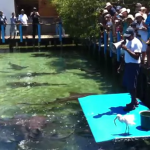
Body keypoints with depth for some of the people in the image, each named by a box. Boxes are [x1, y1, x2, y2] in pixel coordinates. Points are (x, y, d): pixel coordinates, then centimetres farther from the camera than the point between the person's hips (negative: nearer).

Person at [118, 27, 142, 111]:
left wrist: (126, 49, -26)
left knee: (132, 85, -4)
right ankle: (134, 101, 30)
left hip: (134, 66, -9)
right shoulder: (127, 41, 11)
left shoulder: (137, 43, -16)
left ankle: (133, 104, 9)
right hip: (128, 64, 9)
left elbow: (136, 56, -24)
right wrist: (121, 65, 18)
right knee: (127, 84, 15)